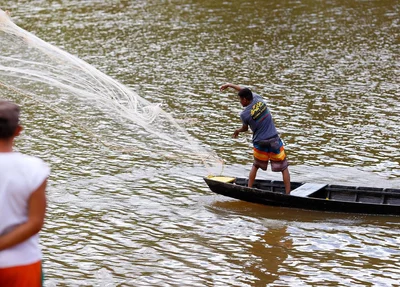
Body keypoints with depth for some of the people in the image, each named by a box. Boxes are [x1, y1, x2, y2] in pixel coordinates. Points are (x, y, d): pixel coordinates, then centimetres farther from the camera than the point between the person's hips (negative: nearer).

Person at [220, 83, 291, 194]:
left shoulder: (244, 114, -13)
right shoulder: (258, 99, -5)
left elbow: (245, 128, 8)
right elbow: (244, 91, 13)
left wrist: (238, 131, 30)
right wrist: (229, 85, 24)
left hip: (260, 143, -1)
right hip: (274, 141, 1)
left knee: (255, 166, 24)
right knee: (284, 168, 6)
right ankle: (287, 193, 2)